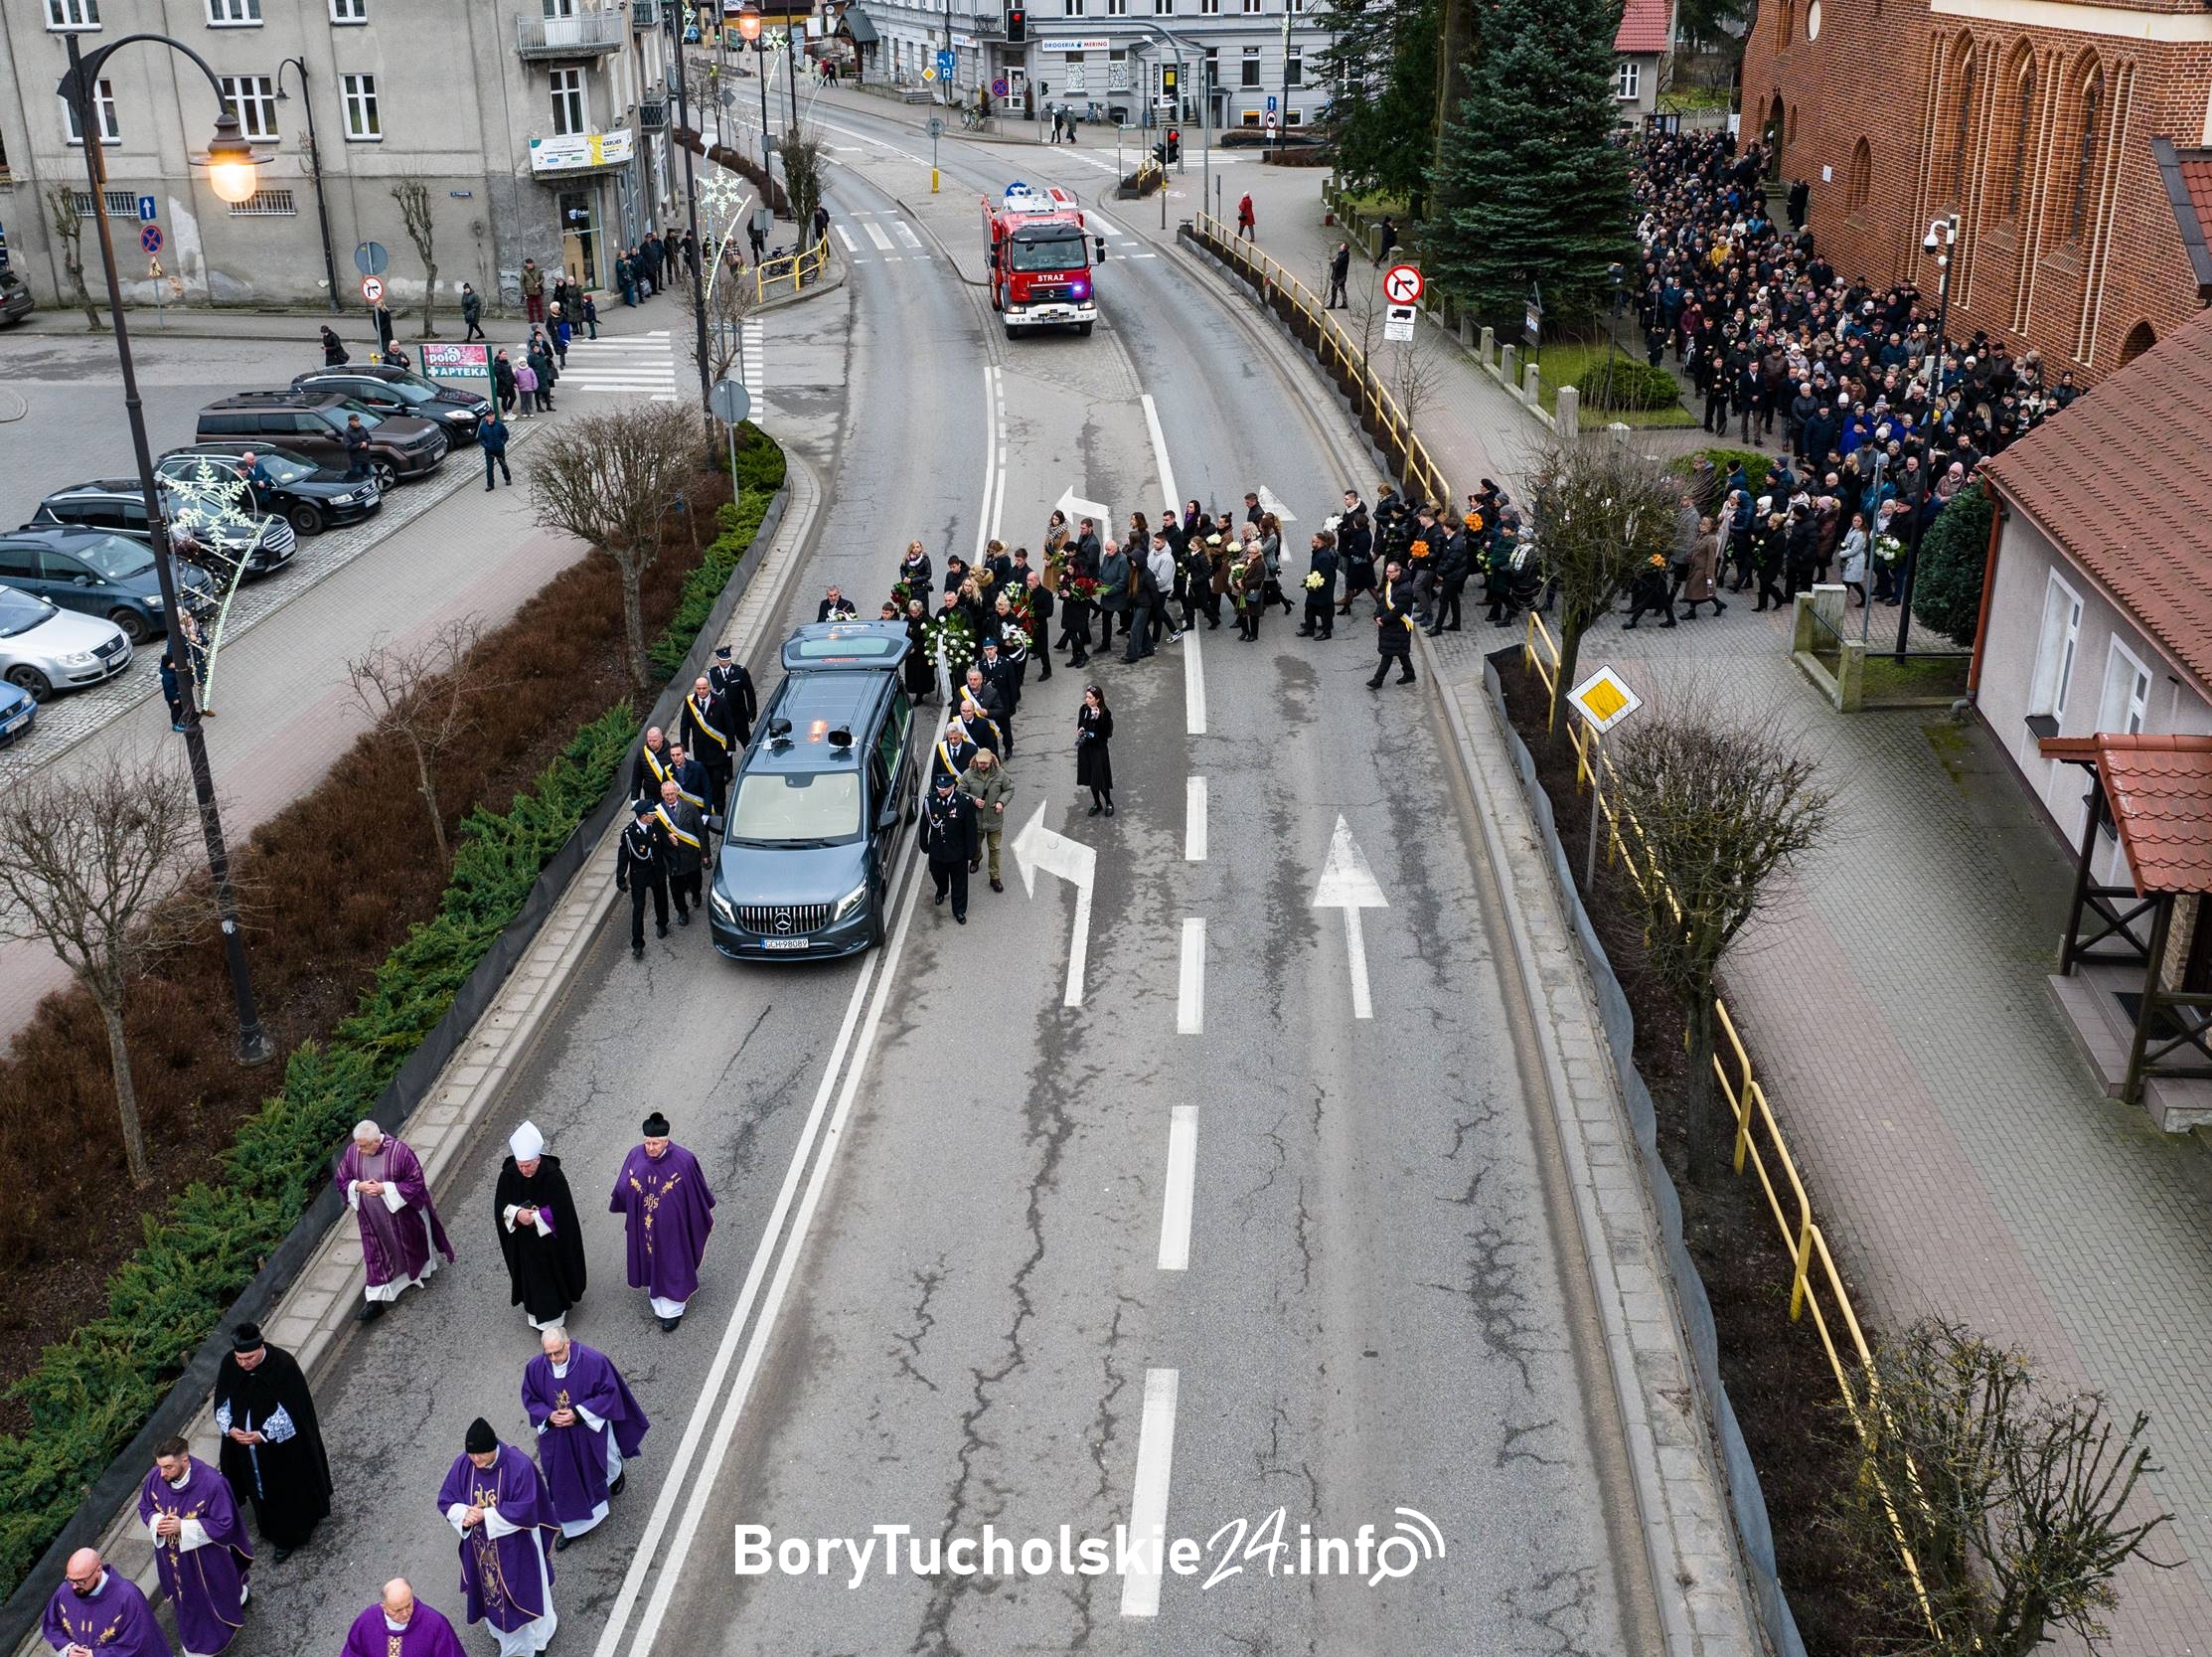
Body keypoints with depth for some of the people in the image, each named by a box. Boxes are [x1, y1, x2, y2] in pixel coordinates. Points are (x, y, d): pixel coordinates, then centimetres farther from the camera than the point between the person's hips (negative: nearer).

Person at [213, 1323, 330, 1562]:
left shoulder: (283, 1365, -27)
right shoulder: (229, 1364, -15)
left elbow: (292, 1410, -21)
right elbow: (222, 1403, -2)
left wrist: (263, 1434, -26)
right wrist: (230, 1429, -17)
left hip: (282, 1445, -4)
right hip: (244, 1442, 4)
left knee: (286, 1487, 13)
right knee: (259, 1486, 22)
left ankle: (288, 1537, 34)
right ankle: (271, 1531, 45)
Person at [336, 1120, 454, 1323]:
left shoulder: (399, 1152, -28)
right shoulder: (352, 1152, -15)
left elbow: (416, 1182, -20)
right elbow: (342, 1181, -2)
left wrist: (385, 1188, -29)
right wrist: (359, 1186, -23)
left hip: (401, 1212, -3)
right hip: (372, 1216, 3)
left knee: (411, 1243, 22)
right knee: (375, 1255, 10)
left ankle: (422, 1269, 52)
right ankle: (375, 1301, 18)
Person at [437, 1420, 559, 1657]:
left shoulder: (519, 1465, -28)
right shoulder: (462, 1465, -14)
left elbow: (524, 1510, -25)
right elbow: (445, 1500, -4)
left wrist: (486, 1515, -27)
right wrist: (464, 1514, -24)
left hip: (515, 1547, -4)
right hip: (481, 1547, 4)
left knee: (524, 1590, 18)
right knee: (492, 1593, 22)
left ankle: (537, 1635, 48)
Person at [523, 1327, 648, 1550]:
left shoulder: (594, 1362, -28)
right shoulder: (535, 1368, -18)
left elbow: (609, 1393, -19)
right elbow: (530, 1398, -3)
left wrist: (578, 1413, -26)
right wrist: (549, 1416, -21)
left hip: (591, 1430, -2)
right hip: (556, 1436, 2)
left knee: (603, 1465, 25)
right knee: (563, 1479, 14)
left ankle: (616, 1473, 61)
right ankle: (571, 1526, 33)